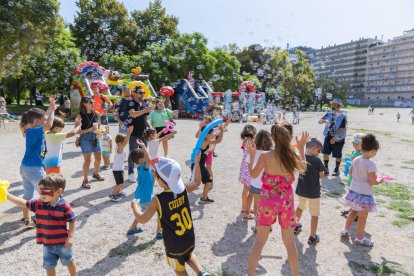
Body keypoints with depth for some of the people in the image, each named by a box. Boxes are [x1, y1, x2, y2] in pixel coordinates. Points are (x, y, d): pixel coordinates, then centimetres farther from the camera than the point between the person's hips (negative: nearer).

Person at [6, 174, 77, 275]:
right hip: (47, 244, 5)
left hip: (63, 243, -5)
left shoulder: (65, 206, -22)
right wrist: (7, 195, -14)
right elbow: (23, 203, -4)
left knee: (69, 262, 17)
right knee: (49, 266, 20)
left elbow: (72, 221, -16)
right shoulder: (39, 204, -7)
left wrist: (70, 237, -19)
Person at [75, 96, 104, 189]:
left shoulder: (96, 114, 2)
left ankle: (96, 173, 39)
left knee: (98, 158, 13)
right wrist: (89, 129, -23)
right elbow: (77, 131, -13)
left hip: (96, 137, 5)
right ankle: (85, 180, 10)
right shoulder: (80, 116, -11)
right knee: (87, 160, -4)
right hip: (85, 139, -5)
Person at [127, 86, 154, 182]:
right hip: (134, 133, -6)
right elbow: (133, 114, -27)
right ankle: (131, 174, 13)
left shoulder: (145, 104, 11)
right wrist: (146, 110, -32)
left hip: (144, 133, 6)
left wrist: (150, 127, 1)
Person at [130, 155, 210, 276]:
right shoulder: (183, 189, -14)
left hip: (174, 246, -4)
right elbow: (197, 182, 7)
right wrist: (197, 162, 16)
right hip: (190, 238, 5)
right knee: (189, 255, 35)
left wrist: (134, 205, 1)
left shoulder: (158, 200, -27)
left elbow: (142, 219, -16)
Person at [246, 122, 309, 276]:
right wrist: (302, 148, 19)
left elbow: (253, 175, -2)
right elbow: (303, 169, 12)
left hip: (268, 201, -1)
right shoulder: (293, 157, -11)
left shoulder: (265, 157, -18)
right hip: (286, 202, 2)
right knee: (290, 242, 19)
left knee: (259, 241, 15)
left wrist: (252, 156, 9)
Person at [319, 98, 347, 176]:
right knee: (326, 152, 1)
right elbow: (319, 121, -2)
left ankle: (337, 169, 23)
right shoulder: (329, 114, 3)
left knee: (337, 155, 7)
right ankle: (326, 168, 14)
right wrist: (324, 121, -25)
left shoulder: (342, 116, -13)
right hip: (328, 137, 4)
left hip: (338, 138, -4)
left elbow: (342, 128, -19)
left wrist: (335, 137, -24)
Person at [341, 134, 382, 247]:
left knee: (353, 212, 26)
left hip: (353, 191, 7)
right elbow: (373, 182, -19)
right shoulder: (370, 164, -22)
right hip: (364, 194, -7)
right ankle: (359, 238, 21)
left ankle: (345, 230, 35)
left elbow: (351, 173, 13)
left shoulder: (356, 160, -1)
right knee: (362, 217, 8)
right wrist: (379, 180, 0)